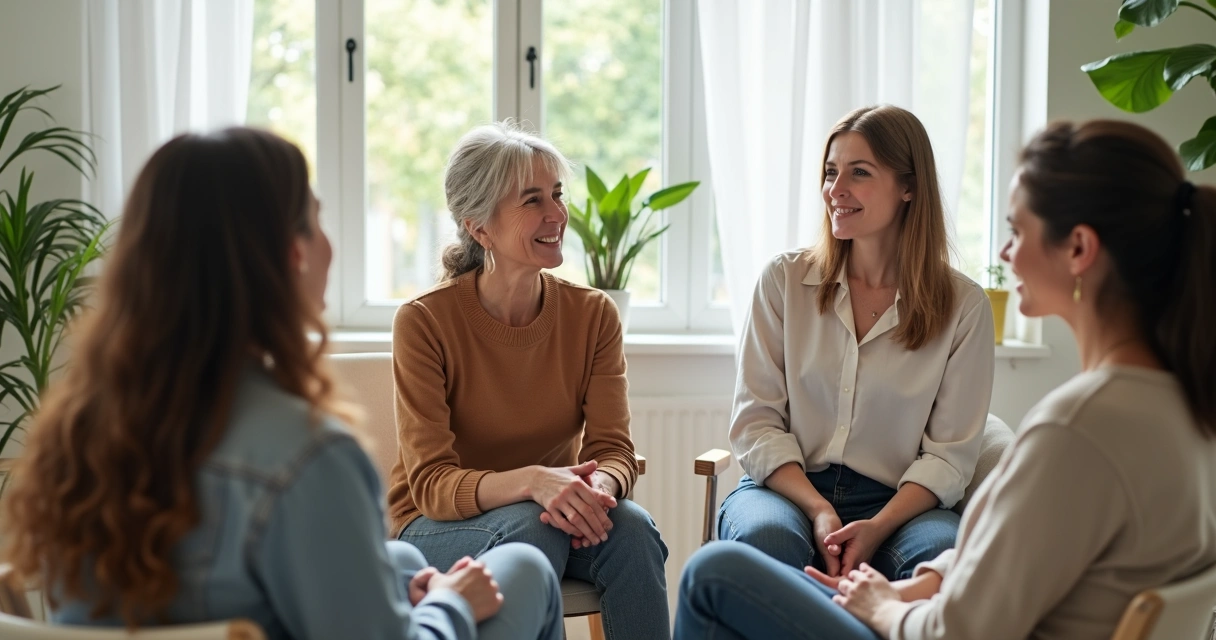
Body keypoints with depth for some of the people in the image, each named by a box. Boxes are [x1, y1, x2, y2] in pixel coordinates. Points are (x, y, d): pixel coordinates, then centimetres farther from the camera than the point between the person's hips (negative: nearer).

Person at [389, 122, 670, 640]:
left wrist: (597, 486, -33)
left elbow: (613, 449, -8)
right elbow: (430, 483, -19)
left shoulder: (593, 314, -4)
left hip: (551, 516, 3)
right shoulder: (423, 322, -16)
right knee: (530, 528, -34)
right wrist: (531, 482, -38)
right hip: (439, 529, -3)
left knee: (630, 526, -28)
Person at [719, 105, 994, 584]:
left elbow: (950, 453, 0)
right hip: (786, 487, 1)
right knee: (765, 536, -35)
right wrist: (819, 510, -14)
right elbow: (755, 423, 2)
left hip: (899, 502, 0)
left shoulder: (963, 306, 3)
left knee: (945, 553, -34)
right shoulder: (785, 280, 6)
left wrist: (878, 527, -18)